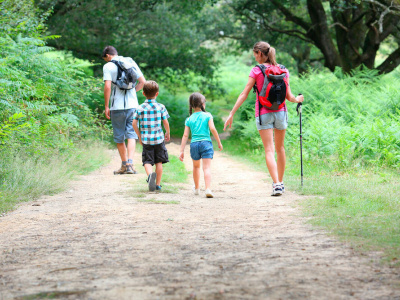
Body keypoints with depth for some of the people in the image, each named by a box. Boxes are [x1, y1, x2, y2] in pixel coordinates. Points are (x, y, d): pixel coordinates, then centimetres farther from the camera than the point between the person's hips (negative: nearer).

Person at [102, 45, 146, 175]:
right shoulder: (131, 62, 10)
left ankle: (124, 165, 16)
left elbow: (107, 87, -13)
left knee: (119, 137, 9)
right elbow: (142, 82, 10)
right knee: (131, 135, 2)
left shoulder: (108, 66, -4)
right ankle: (130, 164, -13)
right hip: (132, 105, 4)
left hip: (117, 107, -3)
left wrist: (106, 107, -7)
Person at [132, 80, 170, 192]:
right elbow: (165, 122, -2)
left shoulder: (140, 108, -2)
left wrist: (139, 136, 11)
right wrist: (168, 133, 17)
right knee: (159, 162, 12)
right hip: (159, 139, 0)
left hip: (146, 139, 0)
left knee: (147, 161, 2)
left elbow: (134, 123, -3)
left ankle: (150, 174, -29)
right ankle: (158, 184, 15)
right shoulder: (161, 107, -3)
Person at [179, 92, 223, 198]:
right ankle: (208, 189, -25)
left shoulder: (189, 119, 8)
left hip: (194, 144, 3)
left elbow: (185, 135, 4)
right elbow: (212, 129, -9)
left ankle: (197, 188, 38)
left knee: (196, 166, 23)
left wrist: (182, 151, 4)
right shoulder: (207, 115, 1)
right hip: (206, 143, -3)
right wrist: (219, 142, -1)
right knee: (207, 167, -8)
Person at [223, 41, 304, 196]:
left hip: (263, 114, -3)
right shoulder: (283, 70, 2)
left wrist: (231, 114, -6)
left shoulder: (256, 71, -7)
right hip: (280, 112, 3)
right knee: (280, 148, 18)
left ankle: (276, 184, -19)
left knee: (269, 150, -5)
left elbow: (244, 94, -8)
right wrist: (298, 99, 25)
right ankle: (280, 182, 27)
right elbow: (289, 97, 1)